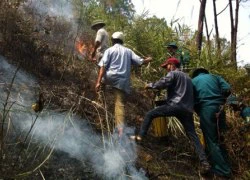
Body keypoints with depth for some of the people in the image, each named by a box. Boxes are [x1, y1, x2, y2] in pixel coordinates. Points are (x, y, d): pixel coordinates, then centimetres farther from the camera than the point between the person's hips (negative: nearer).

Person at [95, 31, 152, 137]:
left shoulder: (109, 50, 6)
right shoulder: (128, 51, 14)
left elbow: (103, 66, -6)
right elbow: (140, 62, 11)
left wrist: (98, 82, -11)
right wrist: (148, 60, 34)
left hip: (111, 77, -2)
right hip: (123, 81, 2)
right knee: (120, 105, 0)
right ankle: (121, 129, -10)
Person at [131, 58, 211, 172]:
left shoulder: (173, 73, 4)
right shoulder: (187, 77, 29)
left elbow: (162, 84, -8)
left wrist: (150, 85, 8)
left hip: (175, 105, -7)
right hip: (187, 109, 7)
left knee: (149, 114, 5)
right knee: (193, 135, 6)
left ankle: (140, 136, -2)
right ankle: (204, 162, -1)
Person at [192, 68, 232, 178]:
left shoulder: (193, 81, 12)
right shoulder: (214, 77, 18)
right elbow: (227, 89, 3)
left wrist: (198, 113, 12)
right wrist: (220, 101, 17)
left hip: (205, 109, -4)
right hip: (219, 108, 4)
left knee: (211, 140, 2)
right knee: (218, 138, 17)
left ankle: (222, 170, 3)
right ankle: (224, 164, 25)